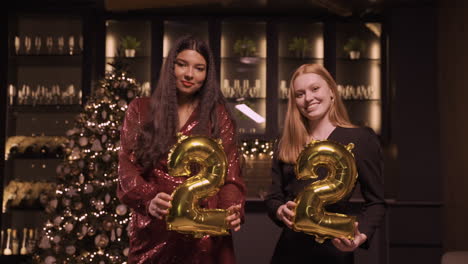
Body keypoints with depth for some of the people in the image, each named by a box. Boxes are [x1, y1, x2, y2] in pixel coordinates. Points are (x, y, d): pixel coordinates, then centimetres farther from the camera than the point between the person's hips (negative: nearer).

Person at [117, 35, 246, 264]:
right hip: (154, 231, 0)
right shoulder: (140, 110, 7)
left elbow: (230, 173, 2)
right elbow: (128, 168, -1)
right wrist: (148, 201, -21)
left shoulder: (218, 115, 9)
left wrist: (232, 210, -19)